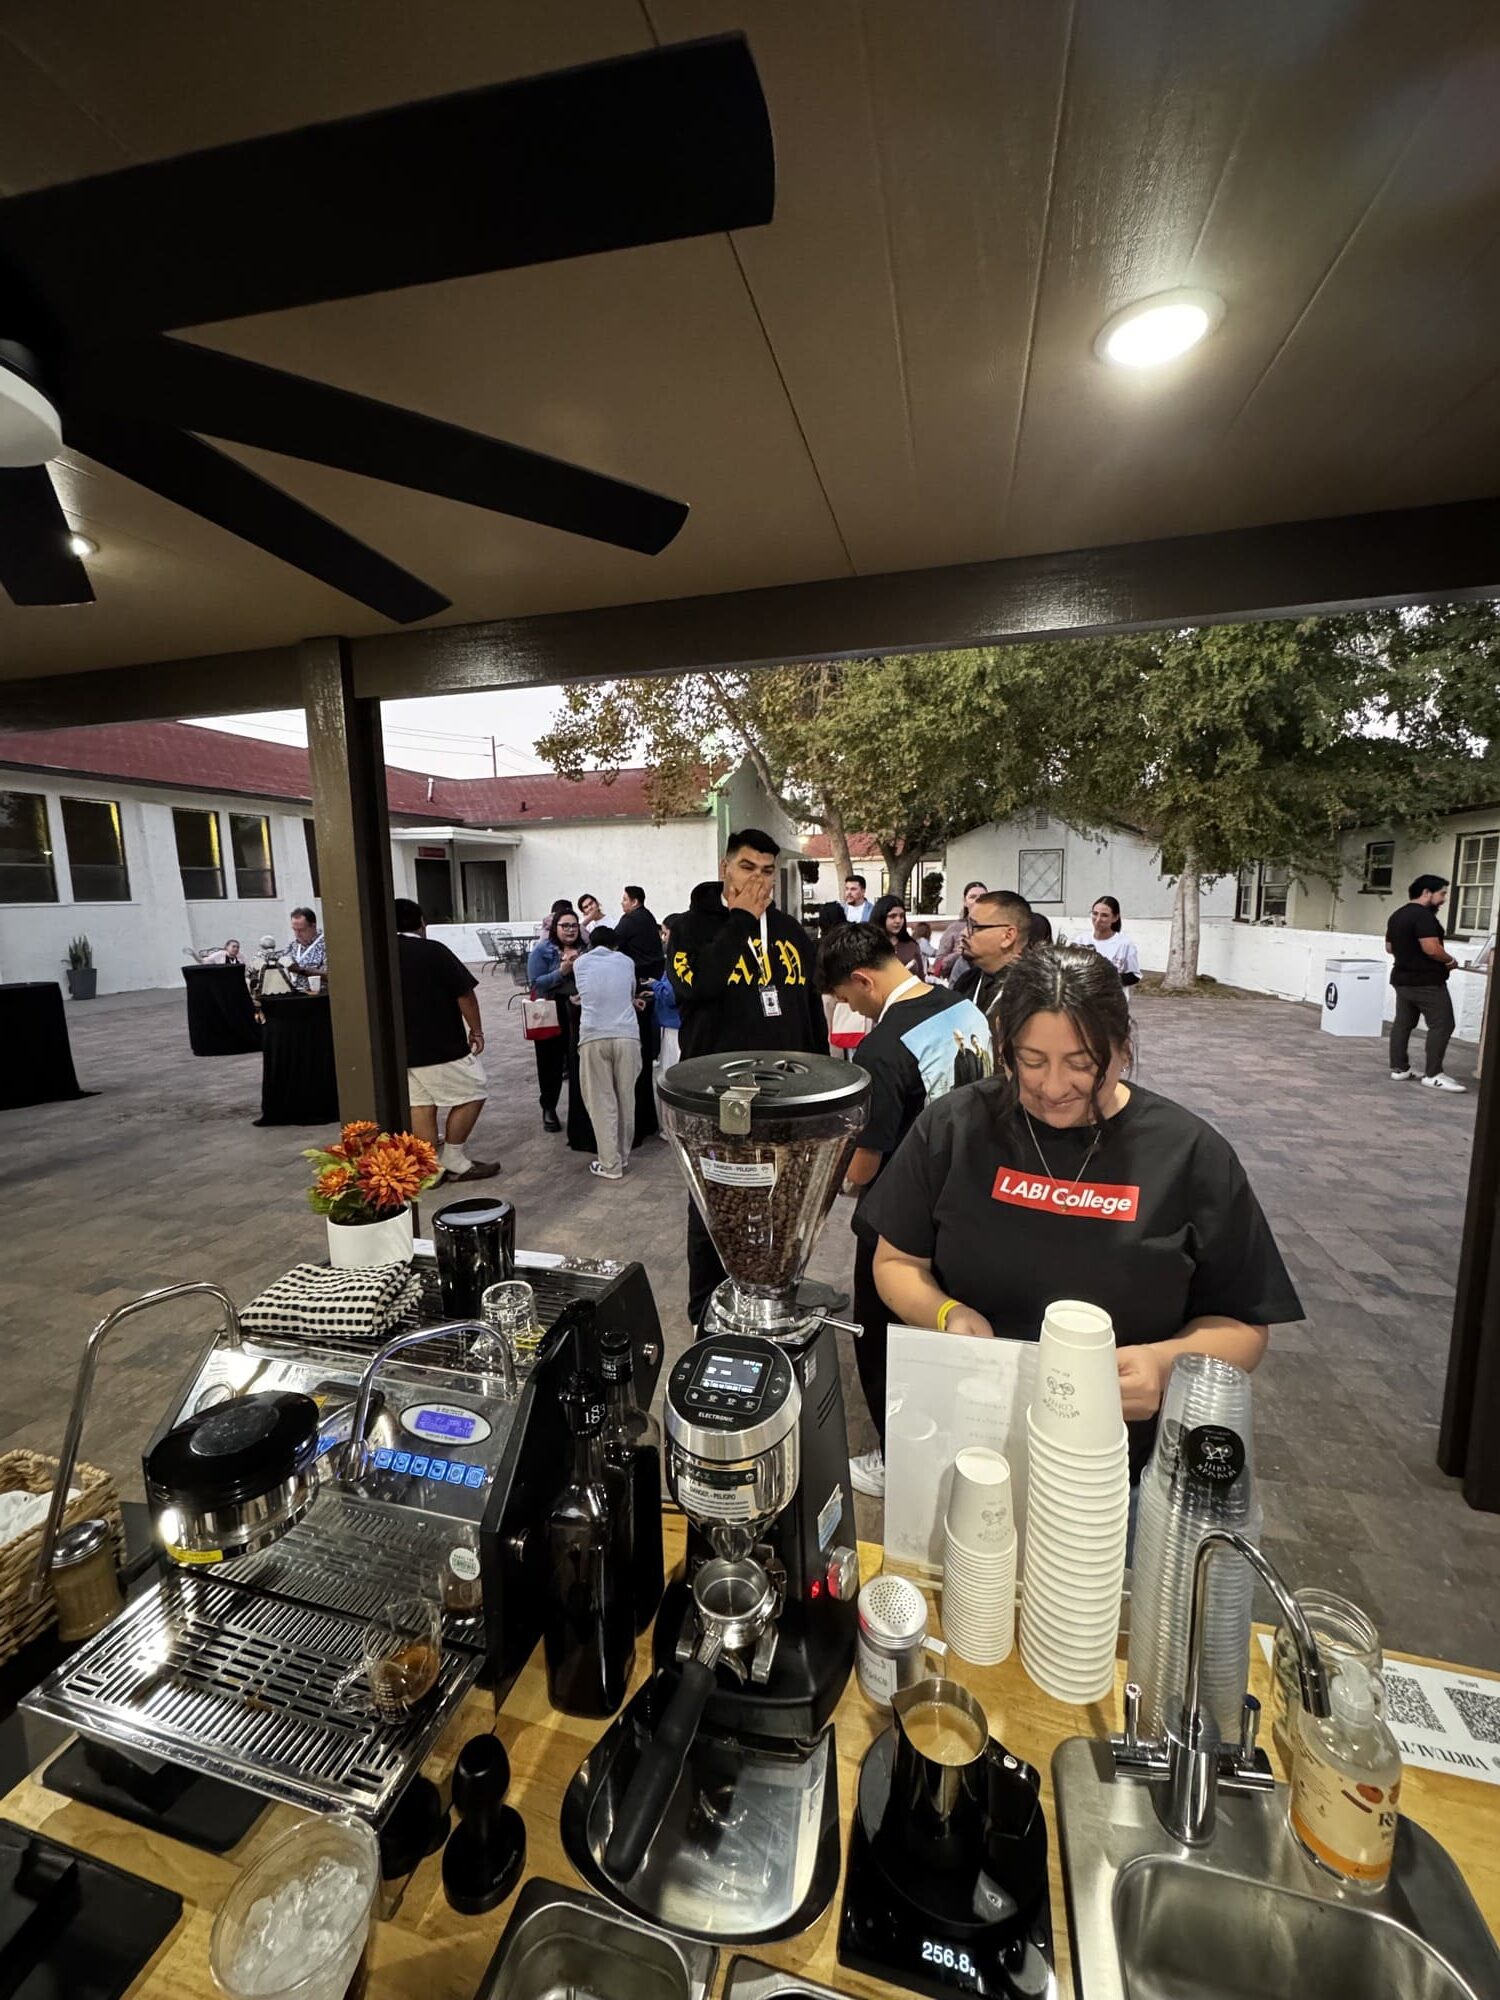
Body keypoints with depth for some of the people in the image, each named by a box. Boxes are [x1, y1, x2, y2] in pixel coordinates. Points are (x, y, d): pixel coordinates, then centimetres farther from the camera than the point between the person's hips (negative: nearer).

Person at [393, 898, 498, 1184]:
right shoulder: (433, 951, -12)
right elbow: (465, 994, -13)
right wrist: (476, 1030, -2)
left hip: (401, 1048, 7)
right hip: (442, 1045, -7)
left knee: (420, 1104, 10)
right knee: (471, 1095, 5)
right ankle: (453, 1161, 7)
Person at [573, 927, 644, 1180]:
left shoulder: (580, 963, 15)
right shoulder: (627, 962, 16)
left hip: (594, 1036, -1)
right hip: (626, 1035, 1)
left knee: (601, 1101, 5)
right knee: (626, 1098, 13)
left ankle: (610, 1164, 6)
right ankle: (623, 1156, 25)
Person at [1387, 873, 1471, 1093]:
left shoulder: (1397, 915, 13)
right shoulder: (1423, 915, -17)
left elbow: (1390, 947, 21)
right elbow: (1431, 948, -25)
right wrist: (1450, 960, -9)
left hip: (1402, 978, 9)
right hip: (1427, 981, -9)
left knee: (1402, 1024, 11)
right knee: (1441, 1025, -5)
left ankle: (1399, 1069, 14)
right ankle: (1433, 1075, -5)